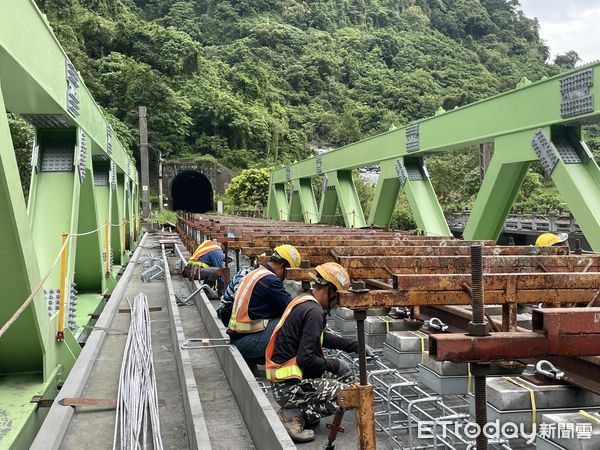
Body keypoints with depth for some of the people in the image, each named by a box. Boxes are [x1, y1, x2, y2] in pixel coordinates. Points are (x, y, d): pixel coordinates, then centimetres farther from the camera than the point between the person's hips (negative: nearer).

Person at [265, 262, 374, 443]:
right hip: (289, 387, -9)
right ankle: (298, 419, -7)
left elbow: (321, 337, 24)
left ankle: (307, 410, 6)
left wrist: (355, 346, 18)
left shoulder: (303, 301, 9)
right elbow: (306, 359, -24)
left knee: (346, 375, 18)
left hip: (282, 382, 9)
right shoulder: (313, 311, -20)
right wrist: (334, 365, -7)